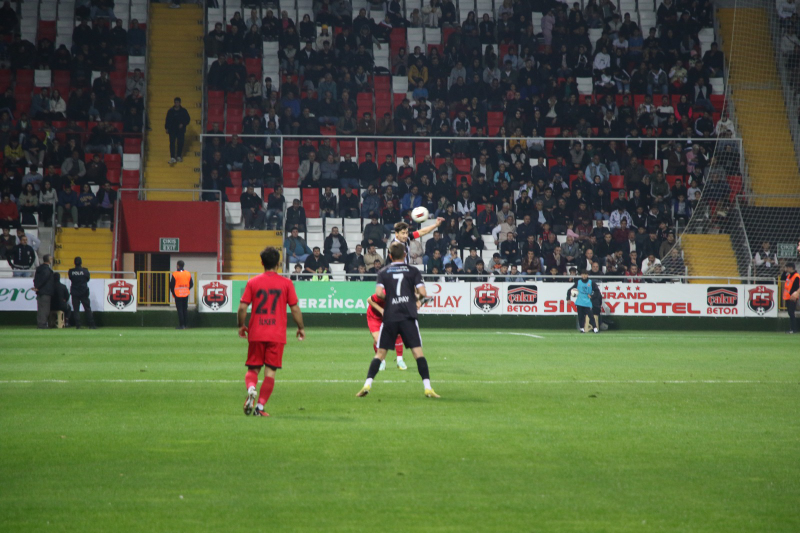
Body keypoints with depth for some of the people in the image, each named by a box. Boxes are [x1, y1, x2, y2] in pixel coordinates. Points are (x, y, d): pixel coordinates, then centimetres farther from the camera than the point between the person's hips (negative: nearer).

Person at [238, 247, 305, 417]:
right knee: (270, 371, 4)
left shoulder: (253, 283, 2)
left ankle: (251, 390, -19)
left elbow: (242, 308, -1)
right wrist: (301, 328, 14)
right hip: (277, 335, -1)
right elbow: (295, 309, 0)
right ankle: (260, 407, -2)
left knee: (253, 369, 11)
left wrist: (241, 326, 15)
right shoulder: (286, 283, -1)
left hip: (255, 333, 1)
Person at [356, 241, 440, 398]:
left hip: (389, 317, 1)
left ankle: (367, 384, -1)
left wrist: (388, 298, 13)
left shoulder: (384, 272, 7)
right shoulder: (412, 271, 4)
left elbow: (379, 293, -7)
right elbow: (422, 292, -5)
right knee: (418, 352, -2)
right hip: (408, 316, -1)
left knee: (380, 353, 9)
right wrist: (417, 297, 17)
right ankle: (428, 388, -9)